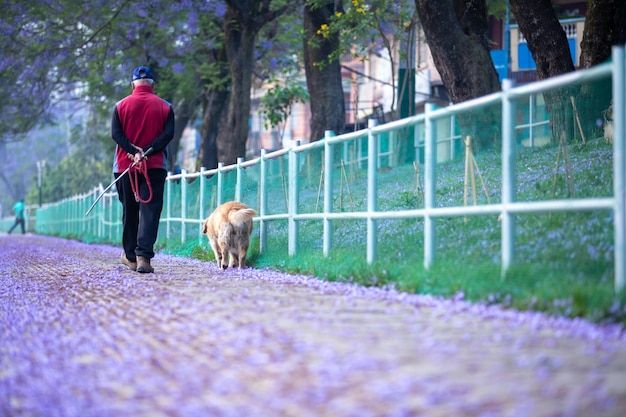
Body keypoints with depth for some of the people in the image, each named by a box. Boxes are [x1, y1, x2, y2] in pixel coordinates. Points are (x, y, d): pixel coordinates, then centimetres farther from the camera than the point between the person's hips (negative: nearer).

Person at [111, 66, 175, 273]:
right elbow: (168, 134, -7)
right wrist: (148, 151, -12)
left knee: (129, 212, 13)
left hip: (125, 165, 1)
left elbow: (116, 134, -5)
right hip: (155, 166, -1)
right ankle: (143, 256, -22)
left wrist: (133, 151, -13)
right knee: (150, 210, -7)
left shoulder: (121, 105, 5)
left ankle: (130, 256, 21)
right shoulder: (165, 106, 4)